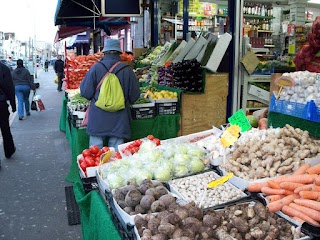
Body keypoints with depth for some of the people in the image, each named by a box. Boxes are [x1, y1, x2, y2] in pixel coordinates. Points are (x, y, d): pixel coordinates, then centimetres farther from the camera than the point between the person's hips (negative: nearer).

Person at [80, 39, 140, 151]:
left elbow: (85, 92, -3)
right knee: (116, 151, 8)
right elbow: (134, 95, 2)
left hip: (98, 118, -1)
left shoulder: (96, 68, -6)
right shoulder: (127, 70, -4)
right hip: (119, 120, 1)